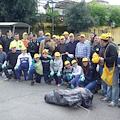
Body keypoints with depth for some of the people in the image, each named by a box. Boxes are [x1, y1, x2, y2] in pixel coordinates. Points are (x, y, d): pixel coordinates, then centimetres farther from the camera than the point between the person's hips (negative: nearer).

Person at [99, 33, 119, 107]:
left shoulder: (111, 46, -16)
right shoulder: (105, 47, 13)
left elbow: (114, 57, -25)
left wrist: (104, 60, -19)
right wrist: (101, 59, 4)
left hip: (113, 67, -10)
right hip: (108, 67, 10)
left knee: (114, 84, -4)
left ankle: (115, 100, 2)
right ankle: (109, 97, 31)